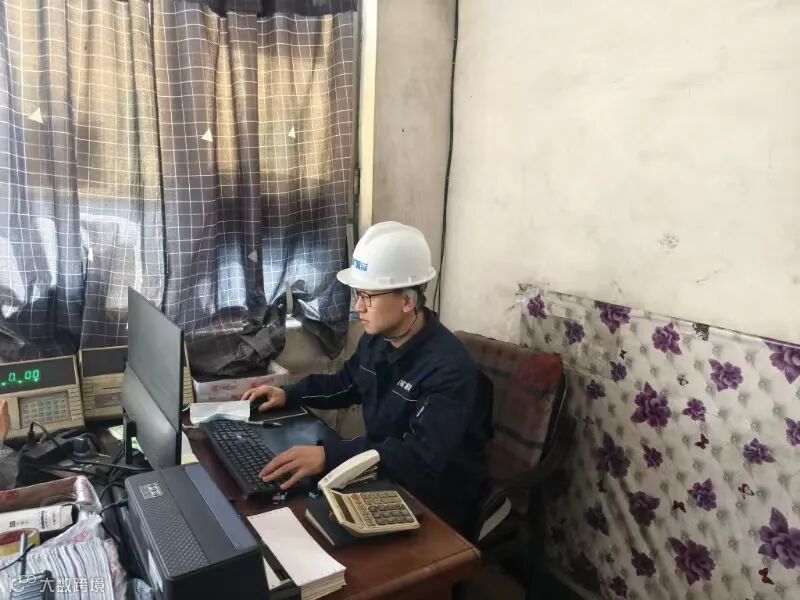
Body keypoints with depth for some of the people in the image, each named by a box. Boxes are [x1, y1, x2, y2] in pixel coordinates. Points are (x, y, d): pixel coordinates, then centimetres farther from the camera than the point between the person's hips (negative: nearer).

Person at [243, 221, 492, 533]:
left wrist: (328, 456, -43)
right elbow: (345, 385, 16)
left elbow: (423, 457, -36)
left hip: (436, 503, -7)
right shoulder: (376, 338, -3)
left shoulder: (448, 368, -29)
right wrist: (289, 394, 2)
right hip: (385, 475, 7)